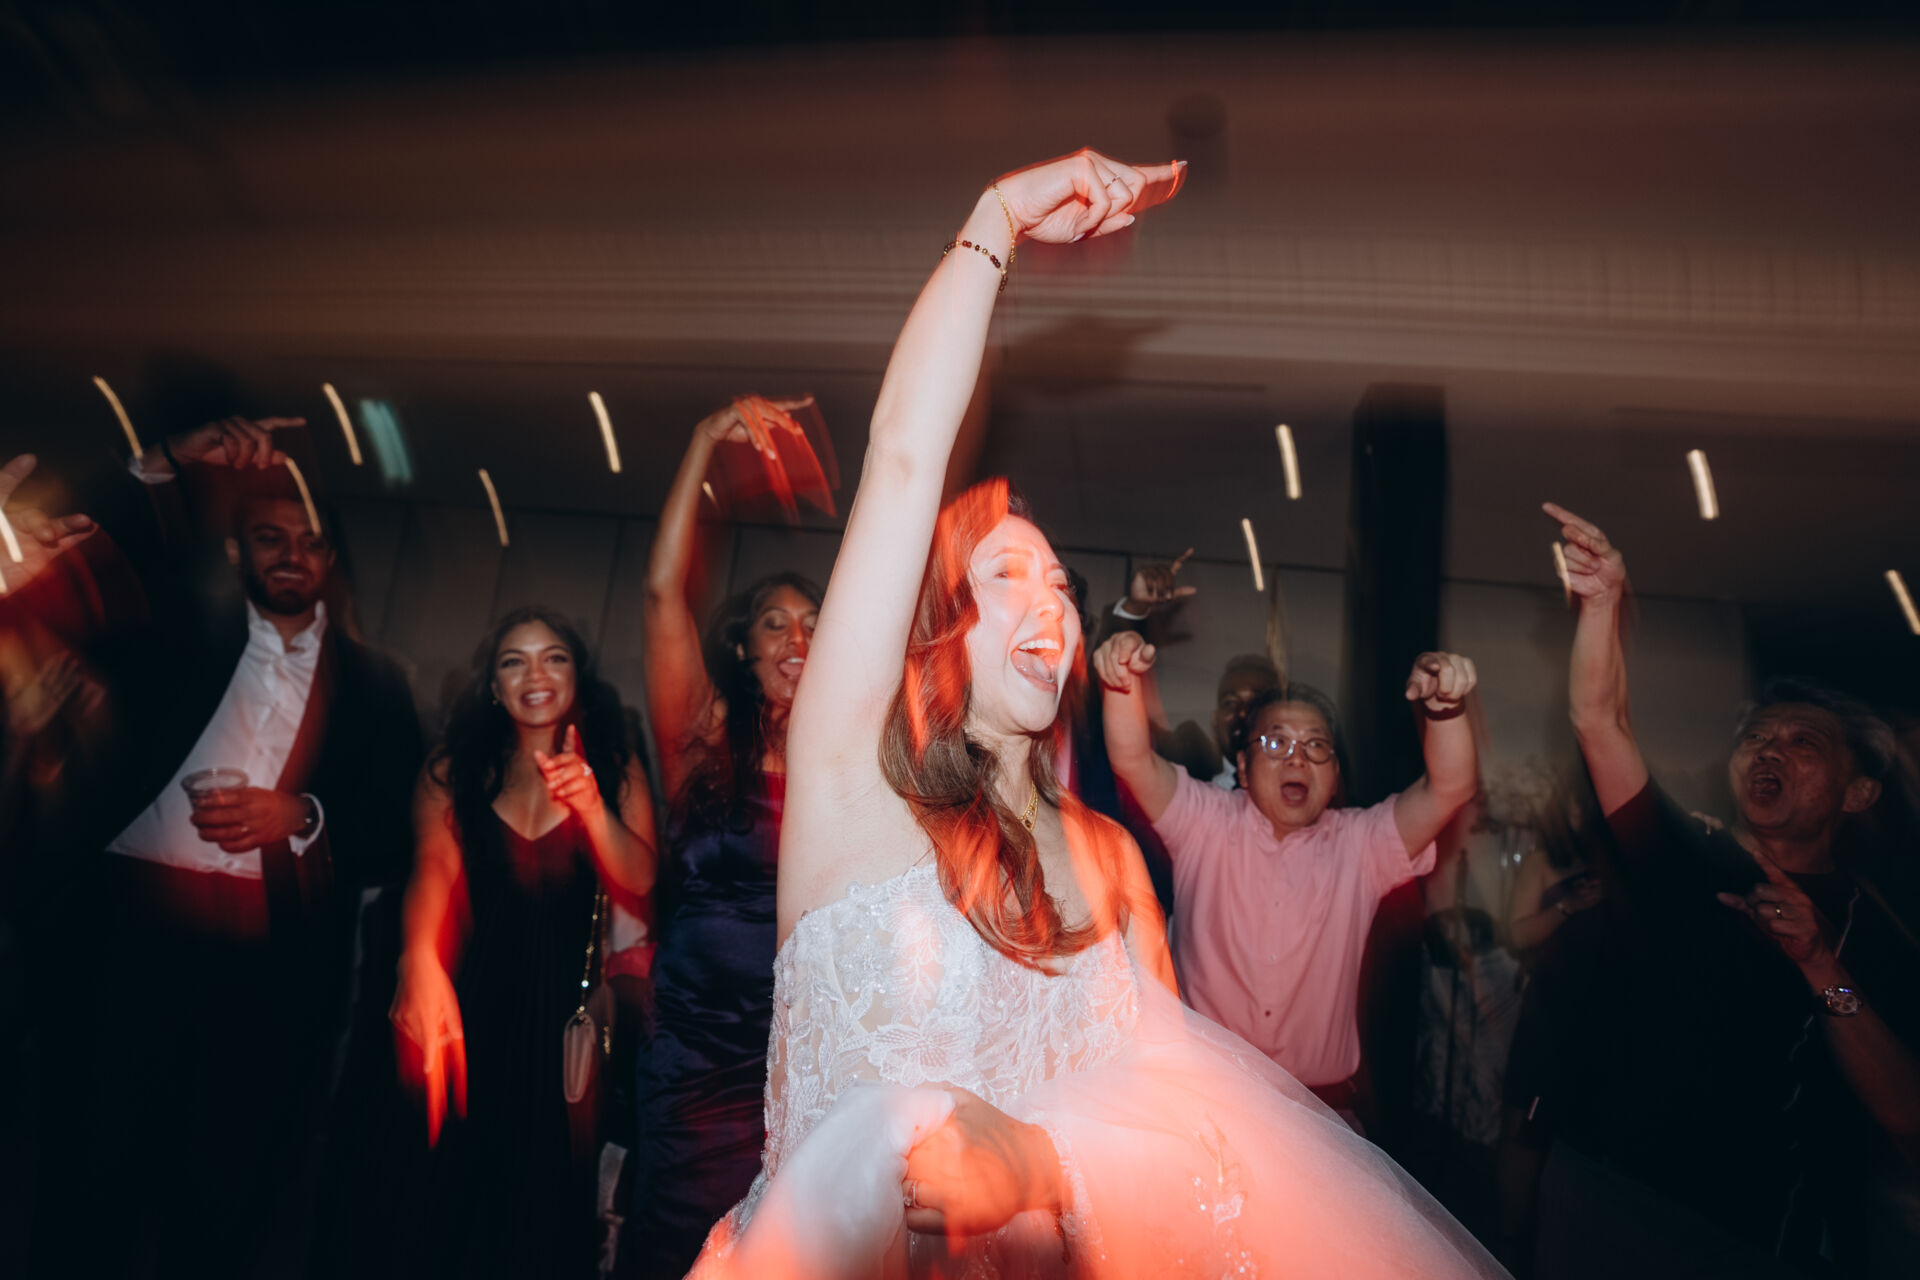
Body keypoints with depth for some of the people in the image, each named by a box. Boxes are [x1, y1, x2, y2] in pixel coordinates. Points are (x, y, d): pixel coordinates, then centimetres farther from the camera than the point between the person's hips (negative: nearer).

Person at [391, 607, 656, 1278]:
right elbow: (433, 863, -13)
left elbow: (640, 877, -7)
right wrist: (420, 958, -32)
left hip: (571, 1003, 0)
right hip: (477, 1002, 0)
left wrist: (591, 806, -27)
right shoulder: (456, 770, 4)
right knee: (463, 1185, 1)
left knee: (552, 1191, 1)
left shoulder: (613, 765, 5)